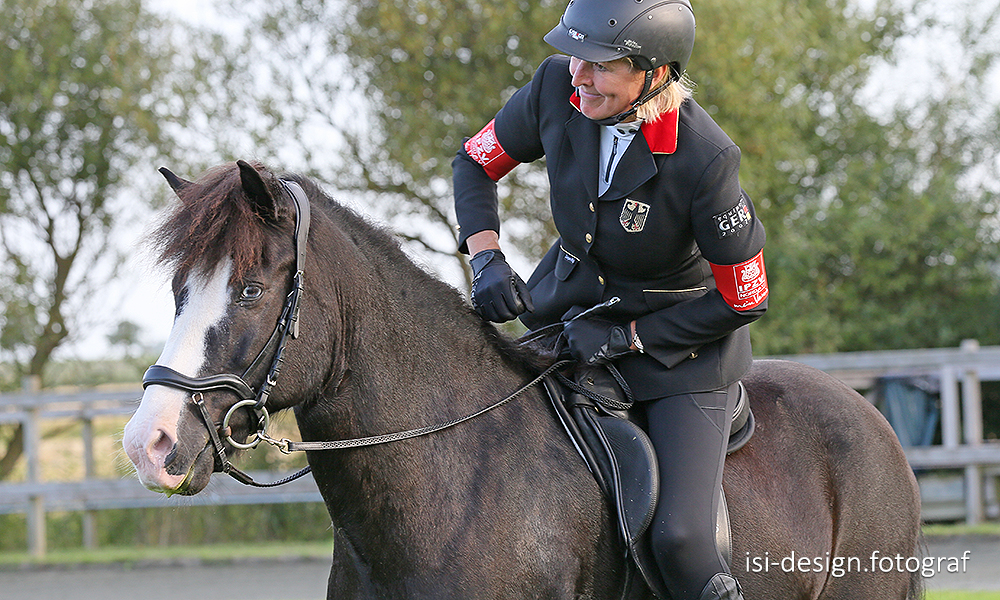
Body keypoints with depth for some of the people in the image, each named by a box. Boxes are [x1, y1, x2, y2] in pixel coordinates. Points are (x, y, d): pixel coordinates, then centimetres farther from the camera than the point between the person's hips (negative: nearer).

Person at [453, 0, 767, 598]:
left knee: (679, 537, -16)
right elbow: (475, 163, 1)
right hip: (569, 297, 5)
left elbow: (745, 300, -20)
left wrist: (624, 338, -21)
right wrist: (487, 258, -15)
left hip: (680, 334, -5)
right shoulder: (557, 88, -18)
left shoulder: (707, 159, -32)